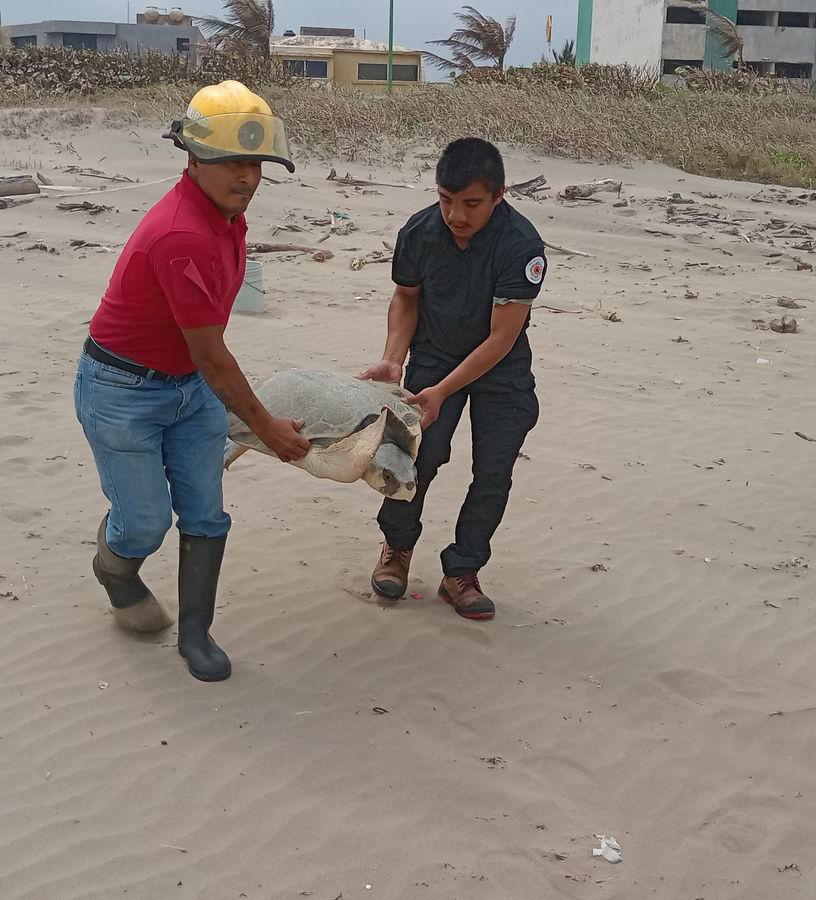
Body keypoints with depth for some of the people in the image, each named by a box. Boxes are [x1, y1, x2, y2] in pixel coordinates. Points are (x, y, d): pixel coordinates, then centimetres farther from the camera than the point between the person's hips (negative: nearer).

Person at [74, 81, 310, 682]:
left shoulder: (228, 215, -2)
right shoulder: (180, 236, -32)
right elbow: (211, 357, -25)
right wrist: (267, 427, -16)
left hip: (191, 385, 8)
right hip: (122, 391, -8)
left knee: (205, 517, 8)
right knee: (146, 523, 4)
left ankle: (195, 633, 23)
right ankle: (115, 571, 39)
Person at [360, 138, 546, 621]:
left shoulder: (522, 247, -29)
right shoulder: (419, 233, -18)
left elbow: (500, 339, -26)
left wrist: (442, 391, -30)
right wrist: (393, 360, -12)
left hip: (500, 366, -1)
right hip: (434, 355, 2)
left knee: (494, 472, -6)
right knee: (420, 454, -13)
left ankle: (461, 573, 11)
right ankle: (398, 545, 13)